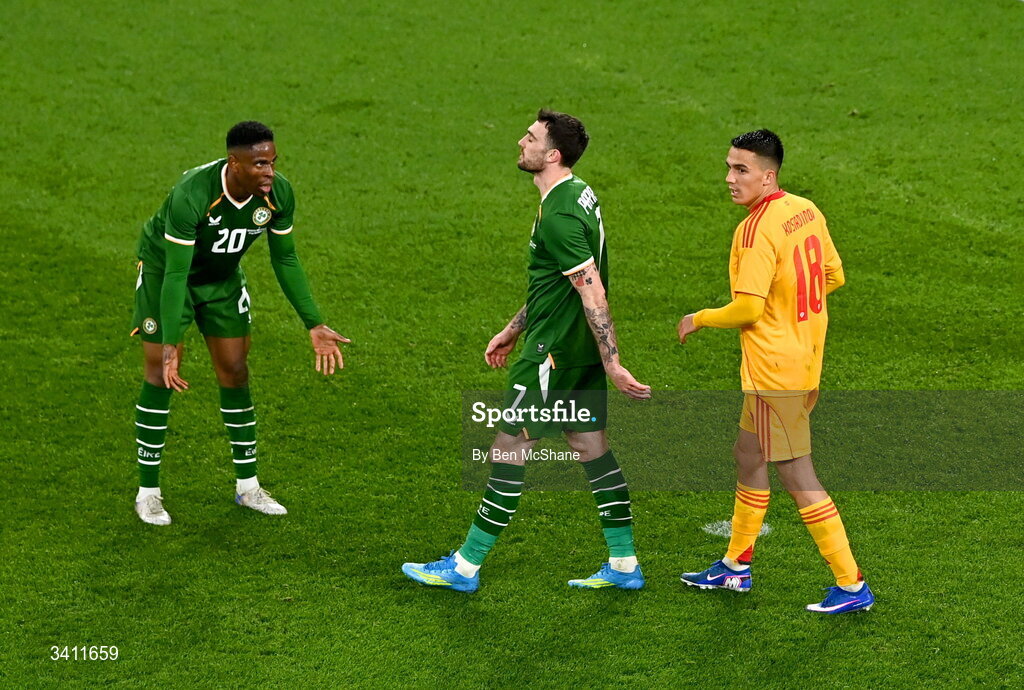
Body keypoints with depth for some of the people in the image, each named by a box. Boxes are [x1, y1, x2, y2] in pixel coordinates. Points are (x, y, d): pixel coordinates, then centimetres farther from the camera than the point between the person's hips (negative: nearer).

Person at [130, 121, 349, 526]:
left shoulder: (279, 194, -23)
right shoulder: (192, 195, -40)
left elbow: (285, 260, -7)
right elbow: (175, 275, -36)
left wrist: (314, 325, -8)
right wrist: (171, 346, -42)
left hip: (223, 277, 5)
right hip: (164, 269, -5)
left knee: (235, 371, 4)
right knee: (161, 373, -6)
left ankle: (247, 486, 16)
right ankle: (148, 491, 5)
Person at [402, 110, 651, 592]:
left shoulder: (558, 216, -22)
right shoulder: (578, 195, 10)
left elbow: (592, 291, -25)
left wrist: (612, 363, -24)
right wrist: (513, 330, 25)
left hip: (553, 352, -10)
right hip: (579, 349, 10)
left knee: (510, 447, -1)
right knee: (589, 442, 13)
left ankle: (466, 566, 7)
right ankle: (624, 565, 17)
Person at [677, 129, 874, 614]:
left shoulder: (756, 230, -22)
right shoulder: (806, 210, 4)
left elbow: (747, 309, -23)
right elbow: (833, 277, 12)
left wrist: (698, 320, -7)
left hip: (774, 370, -10)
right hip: (804, 361, 10)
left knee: (796, 476, -3)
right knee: (747, 454, 21)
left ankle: (852, 586, 1)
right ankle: (736, 566, 33)